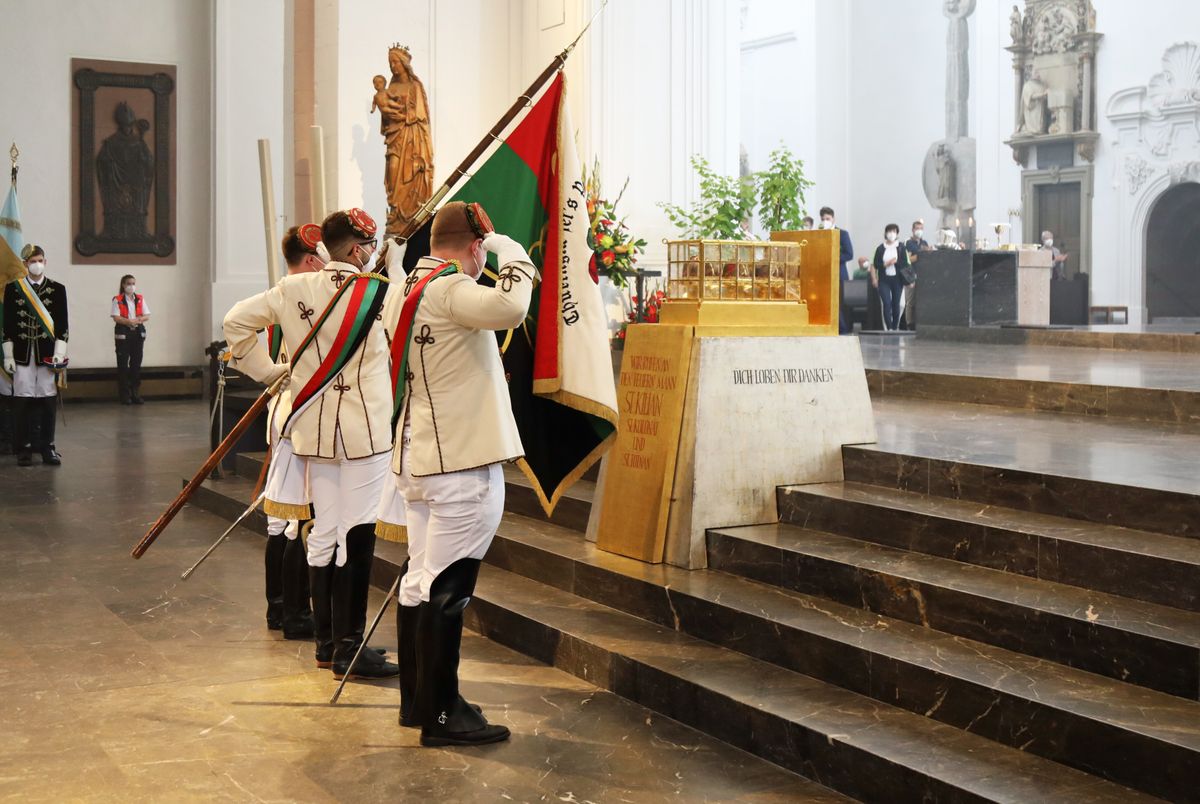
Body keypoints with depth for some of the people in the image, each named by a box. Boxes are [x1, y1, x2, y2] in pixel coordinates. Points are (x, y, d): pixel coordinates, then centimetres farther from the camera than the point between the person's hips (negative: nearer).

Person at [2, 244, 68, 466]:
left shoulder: (57, 289, 5)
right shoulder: (13, 288, 5)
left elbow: (62, 324, 3)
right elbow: (7, 325, 4)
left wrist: (59, 354, -5)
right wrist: (8, 355, -1)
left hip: (48, 354, 0)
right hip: (22, 354, 0)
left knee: (48, 401, 2)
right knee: (23, 400, 0)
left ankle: (47, 448, 10)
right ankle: (24, 449, 7)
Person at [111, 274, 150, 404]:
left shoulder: (140, 299, 11)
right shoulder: (117, 300, -2)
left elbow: (147, 316, 5)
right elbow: (116, 318, -11)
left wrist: (137, 320, -13)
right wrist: (130, 321, -20)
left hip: (138, 332, 4)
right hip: (123, 333, -4)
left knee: (137, 363, 4)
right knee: (123, 364, -1)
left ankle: (135, 393, 11)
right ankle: (125, 395, 4)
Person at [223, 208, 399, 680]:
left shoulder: (294, 289, 3)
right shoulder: (378, 291, -10)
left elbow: (236, 321, 5)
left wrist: (267, 370, 11)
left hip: (313, 427, 6)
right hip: (363, 429, -6)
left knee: (324, 530, 13)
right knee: (356, 533, -3)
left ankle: (326, 641, 21)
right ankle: (348, 646, -1)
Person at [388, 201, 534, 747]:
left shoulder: (412, 286, 13)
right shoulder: (450, 289, -16)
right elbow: (509, 307, -34)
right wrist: (508, 247, -20)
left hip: (419, 457, 10)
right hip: (462, 464, -10)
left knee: (420, 579, 15)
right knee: (446, 589, -5)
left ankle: (417, 700, 25)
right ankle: (441, 715, 1)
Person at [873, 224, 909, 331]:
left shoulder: (901, 248, 3)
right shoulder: (880, 248, 4)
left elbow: (905, 264, 0)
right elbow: (876, 264, 1)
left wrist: (895, 261, -13)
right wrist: (886, 264, -13)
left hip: (897, 279, 1)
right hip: (884, 280, -1)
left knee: (896, 304, 6)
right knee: (886, 304, -11)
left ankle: (895, 328, 17)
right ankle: (888, 328, -11)